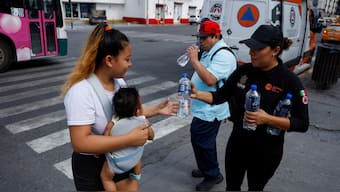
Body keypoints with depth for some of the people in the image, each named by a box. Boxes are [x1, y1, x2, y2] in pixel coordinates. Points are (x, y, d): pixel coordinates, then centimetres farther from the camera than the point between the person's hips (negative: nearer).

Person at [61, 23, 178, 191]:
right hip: (91, 166, -6)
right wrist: (130, 139, -34)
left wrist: (156, 109, 1)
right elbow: (80, 143, -33)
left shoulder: (118, 81, -5)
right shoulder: (81, 90, -28)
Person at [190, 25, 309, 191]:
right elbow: (220, 96, 0)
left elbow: (302, 124, -16)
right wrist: (197, 94, -17)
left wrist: (267, 119, -29)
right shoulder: (244, 70, -6)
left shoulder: (290, 81, -18)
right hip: (237, 143, 4)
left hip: (266, 151, -4)